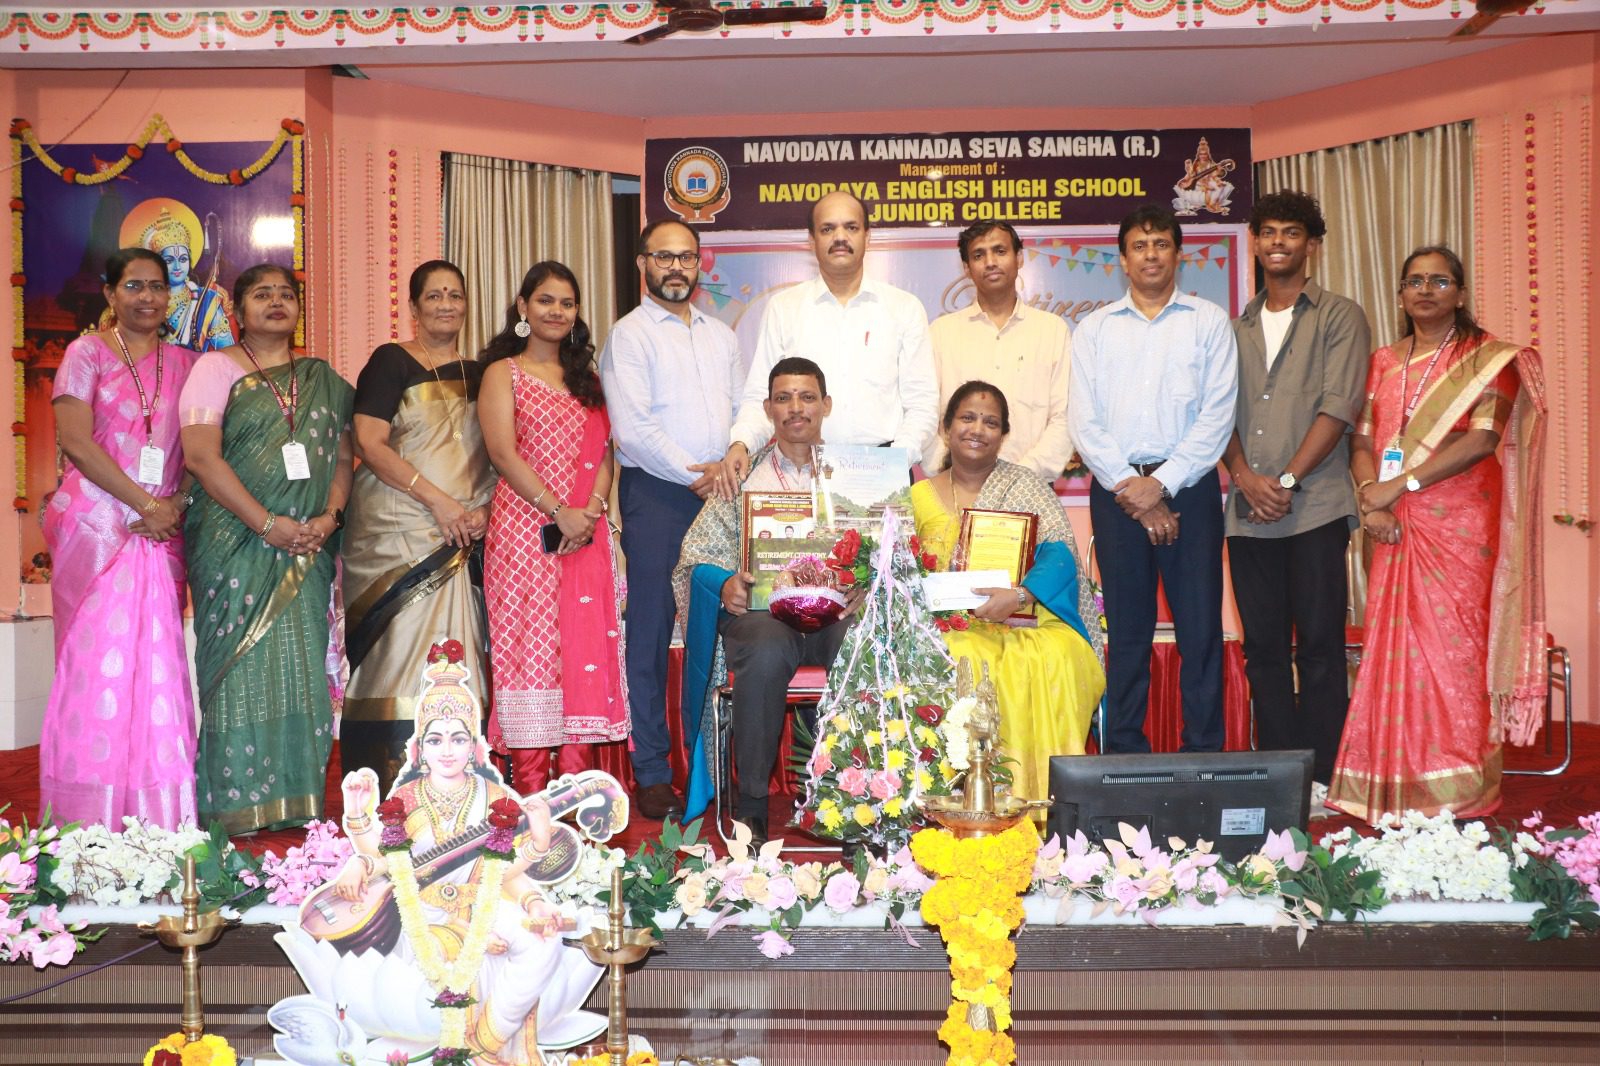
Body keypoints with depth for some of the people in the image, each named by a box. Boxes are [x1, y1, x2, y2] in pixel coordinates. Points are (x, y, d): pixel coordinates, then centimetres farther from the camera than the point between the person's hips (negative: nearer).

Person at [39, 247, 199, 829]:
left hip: (162, 529, 3)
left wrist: (177, 503, -8)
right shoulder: (88, 352, 4)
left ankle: (157, 818, 4)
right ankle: (91, 820, 1)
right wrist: (145, 504, -11)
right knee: (98, 656, -5)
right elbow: (75, 440, -7)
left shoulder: (183, 362, 14)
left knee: (158, 660, -1)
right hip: (96, 523, -3)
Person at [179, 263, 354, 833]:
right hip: (236, 544, -4)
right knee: (241, 663, -5)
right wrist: (266, 523, -15)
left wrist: (329, 517, -7)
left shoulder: (323, 379, 16)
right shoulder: (217, 368, 3)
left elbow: (343, 455, 13)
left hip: (308, 548, 4)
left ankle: (298, 800, 7)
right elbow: (201, 455, -8)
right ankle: (237, 805, 0)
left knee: (302, 664, 2)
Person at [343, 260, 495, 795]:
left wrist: (482, 507, -3)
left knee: (454, 655, 0)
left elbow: (495, 455, 17)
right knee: (398, 650, -7)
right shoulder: (391, 362, 2)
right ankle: (389, 788, -2)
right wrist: (438, 500, -14)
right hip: (396, 532, -4)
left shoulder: (479, 373, 16)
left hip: (461, 540, 4)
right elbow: (369, 445, -8)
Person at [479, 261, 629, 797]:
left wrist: (592, 509, -8)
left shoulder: (587, 378, 20)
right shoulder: (503, 373, 5)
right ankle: (530, 788, -1)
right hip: (525, 527, -4)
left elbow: (604, 452, 11)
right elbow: (504, 454, -7)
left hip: (587, 533, 4)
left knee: (585, 647, 1)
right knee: (529, 645, -6)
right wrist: (560, 512, -14)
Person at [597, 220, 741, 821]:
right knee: (651, 629, -3)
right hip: (656, 494, -5)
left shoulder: (721, 336, 19)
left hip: (719, 494, 5)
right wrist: (693, 473, -11)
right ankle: (651, 771, 4)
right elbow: (632, 429, -10)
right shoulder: (630, 335, 0)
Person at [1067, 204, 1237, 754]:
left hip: (1188, 486, -1)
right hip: (1116, 490, 1)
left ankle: (1204, 755, 6)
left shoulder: (1209, 321, 7)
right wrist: (1130, 487, -8)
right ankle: (1124, 754, 11)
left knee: (1200, 628, -1)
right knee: (1126, 630, 5)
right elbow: (1083, 421, 3)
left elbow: (1217, 415, -2)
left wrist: (1161, 485, -10)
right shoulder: (1094, 329, 11)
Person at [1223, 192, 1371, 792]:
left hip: (1315, 508, -4)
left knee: (1319, 646, -3)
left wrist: (1286, 479, -12)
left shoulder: (1339, 318, 5)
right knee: (1263, 647, 7)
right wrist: (1244, 475, -7)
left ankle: (1318, 780, 3)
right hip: (1248, 512, 4)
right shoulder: (1236, 329, 18)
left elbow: (1339, 407, -6)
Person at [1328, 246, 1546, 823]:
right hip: (1395, 526, 4)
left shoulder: (1488, 358, 2)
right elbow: (1362, 440, 10)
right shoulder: (1383, 362, 16)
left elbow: (1483, 438, -10)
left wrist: (1402, 483, -14)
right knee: (1395, 644, 1)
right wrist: (1370, 497, -9)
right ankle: (1398, 788, 7)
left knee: (1453, 642, -5)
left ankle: (1457, 789, 3)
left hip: (1460, 521, -4)